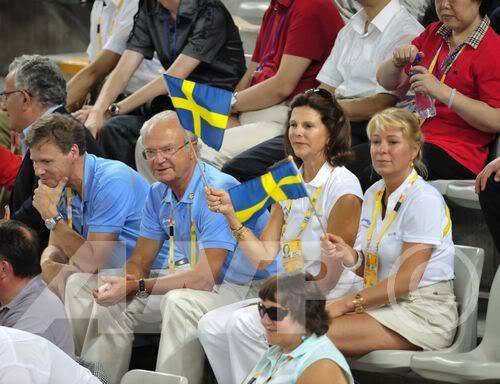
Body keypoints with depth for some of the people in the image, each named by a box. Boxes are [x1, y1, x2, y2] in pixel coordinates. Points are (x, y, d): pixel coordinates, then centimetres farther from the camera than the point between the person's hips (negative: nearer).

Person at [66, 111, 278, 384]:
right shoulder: (158, 194, 7)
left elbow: (205, 277, -27)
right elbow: (140, 261, 10)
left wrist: (137, 287, -23)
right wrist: (122, 285, -15)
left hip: (238, 287, -9)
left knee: (180, 301, -36)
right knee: (113, 302, 4)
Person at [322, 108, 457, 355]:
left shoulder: (425, 200, -14)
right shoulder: (373, 194, 13)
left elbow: (407, 279, -17)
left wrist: (344, 304, -16)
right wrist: (349, 256, -10)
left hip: (423, 312, -8)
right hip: (384, 303, 8)